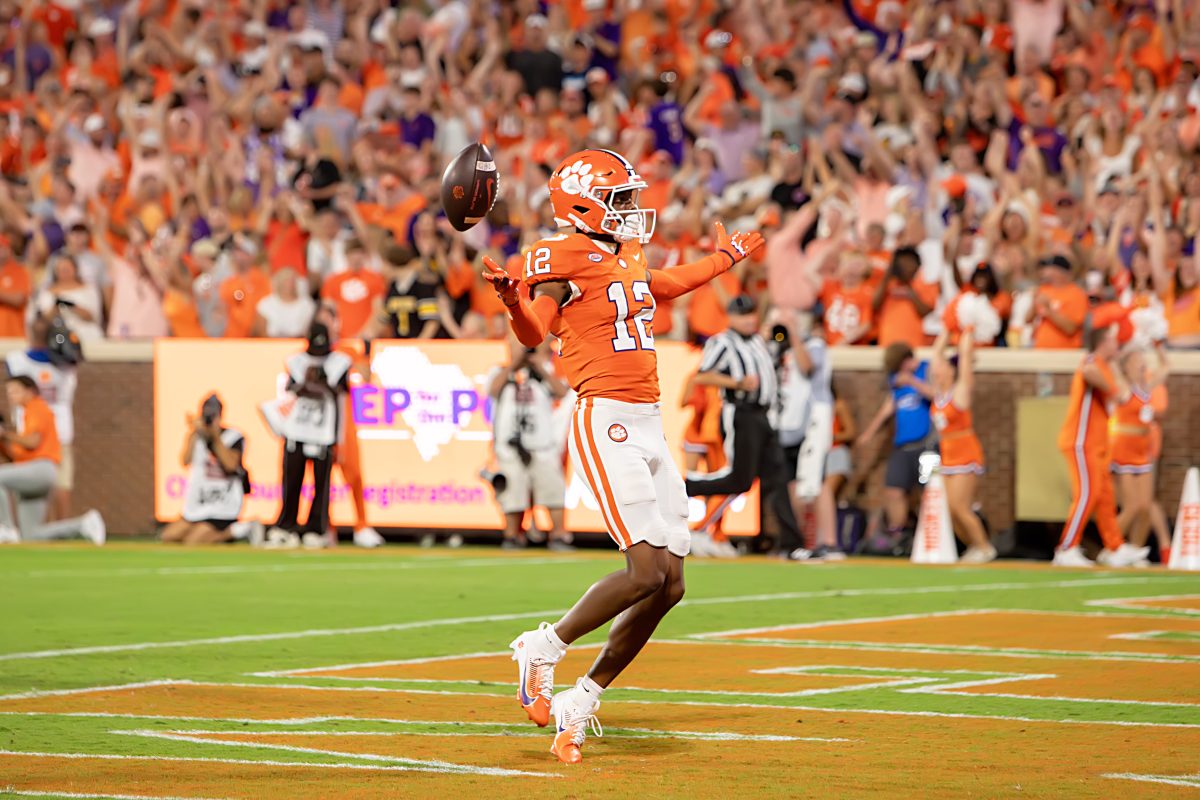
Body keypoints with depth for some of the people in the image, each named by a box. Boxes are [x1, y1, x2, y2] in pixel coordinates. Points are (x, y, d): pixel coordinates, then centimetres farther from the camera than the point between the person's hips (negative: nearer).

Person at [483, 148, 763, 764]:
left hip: (649, 427, 9)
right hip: (606, 420, -9)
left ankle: (581, 701, 13)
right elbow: (534, 332, -20)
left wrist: (725, 257, 53)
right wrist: (512, 296, -41)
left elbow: (668, 285, 40)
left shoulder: (625, 262, 18)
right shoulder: (565, 259, -8)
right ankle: (544, 647, 0)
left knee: (669, 584, 4)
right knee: (646, 570, -18)